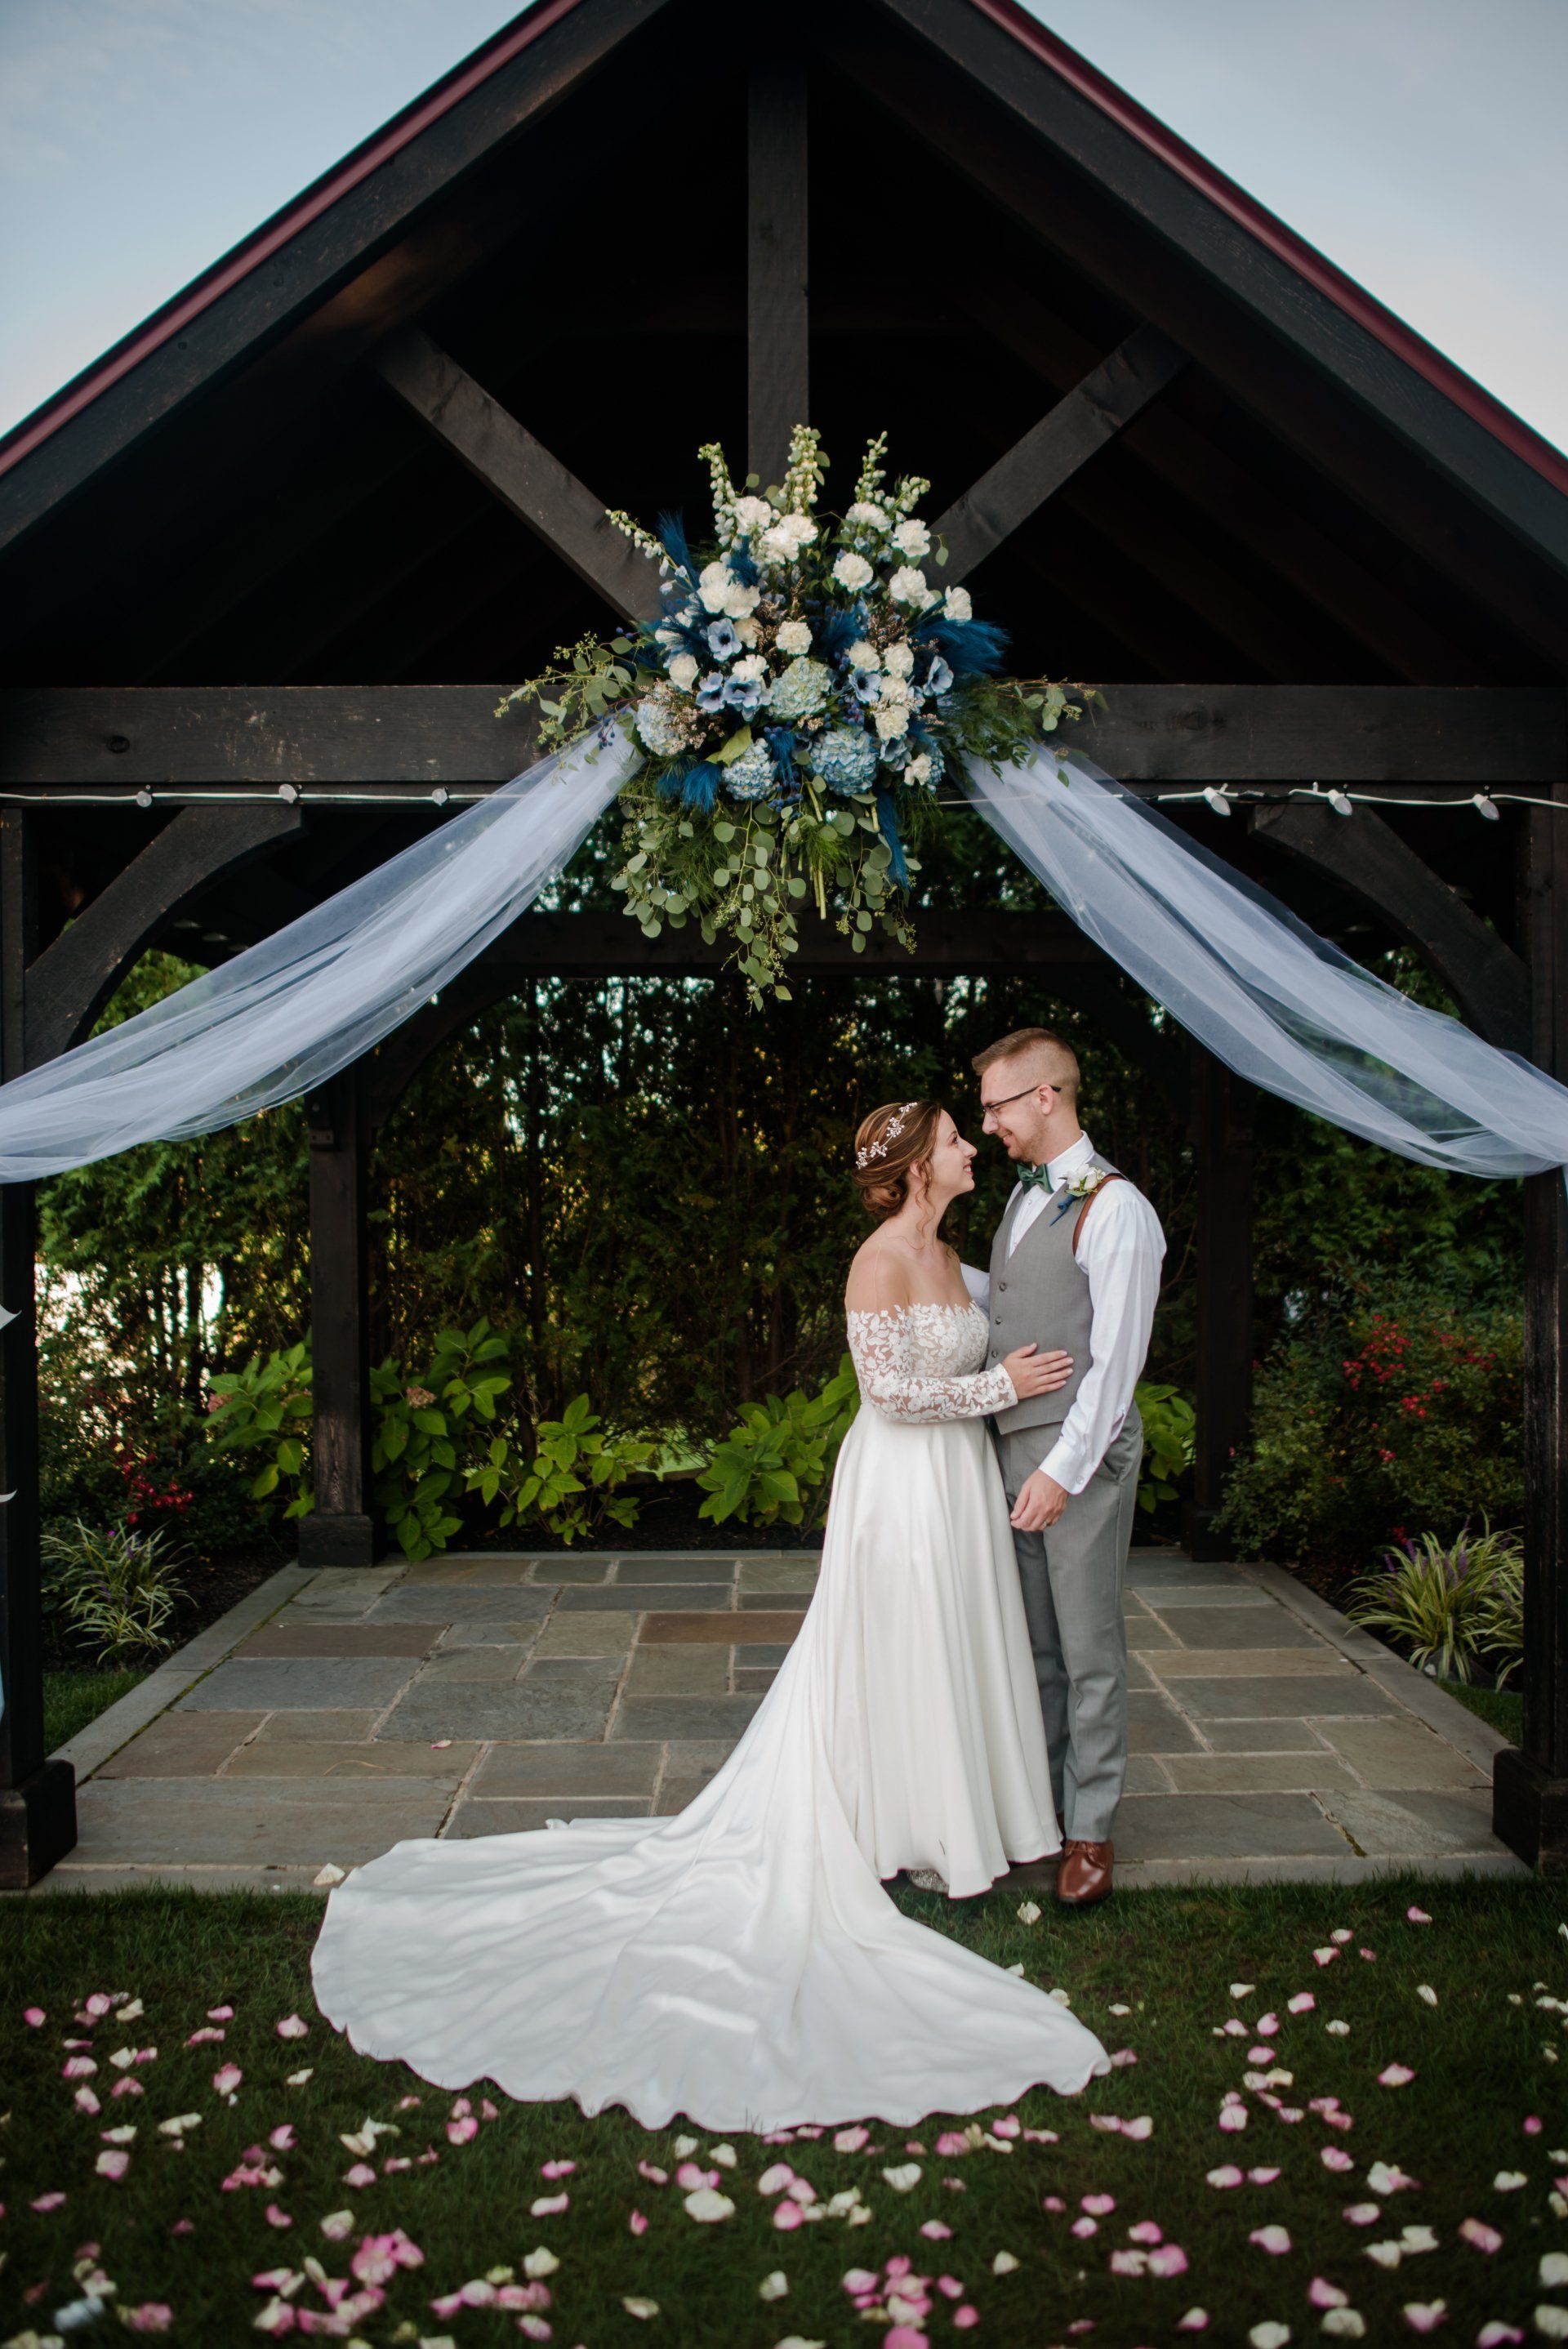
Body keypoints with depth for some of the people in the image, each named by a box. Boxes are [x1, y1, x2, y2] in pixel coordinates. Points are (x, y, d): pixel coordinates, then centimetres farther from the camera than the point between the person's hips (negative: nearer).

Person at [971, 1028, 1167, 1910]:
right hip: (1015, 1443, 8)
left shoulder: (1114, 1208, -15)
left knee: (1090, 1648, 4)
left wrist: (1064, 1469, -19)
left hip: (1082, 1451, -8)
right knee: (1032, 1639, 16)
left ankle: (1092, 1830, 17)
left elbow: (1115, 1358, -17)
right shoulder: (1025, 1195, 12)